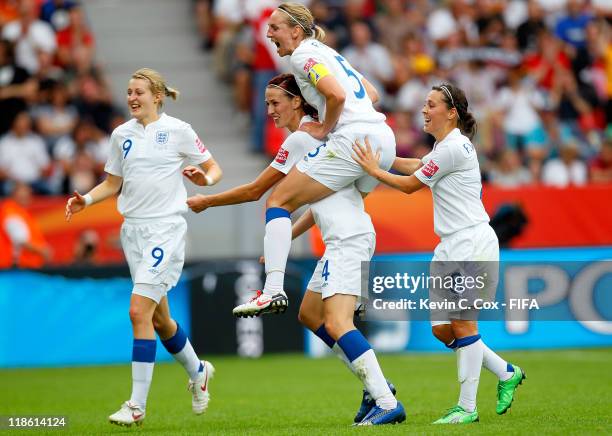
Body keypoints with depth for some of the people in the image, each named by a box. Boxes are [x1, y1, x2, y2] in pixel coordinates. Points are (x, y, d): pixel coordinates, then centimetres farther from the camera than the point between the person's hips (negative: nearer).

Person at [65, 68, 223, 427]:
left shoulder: (178, 130, -3)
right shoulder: (122, 134, 11)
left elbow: (213, 168, 3)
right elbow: (113, 183, 19)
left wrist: (205, 179, -19)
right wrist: (86, 200, 1)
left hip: (166, 229, -6)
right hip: (133, 230, 6)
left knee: (140, 310, -17)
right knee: (158, 318, 12)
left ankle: (137, 406, -14)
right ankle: (198, 372, 39)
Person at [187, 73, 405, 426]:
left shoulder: (301, 139, -9)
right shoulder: (314, 135, 19)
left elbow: (254, 191, -4)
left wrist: (206, 202, 9)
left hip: (349, 238, -11)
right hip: (344, 238, 11)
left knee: (336, 323, -20)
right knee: (309, 314, 18)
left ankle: (387, 403, -27)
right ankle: (376, 384, 15)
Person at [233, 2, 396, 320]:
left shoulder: (302, 55, -3)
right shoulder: (328, 53, 25)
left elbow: (336, 95, -18)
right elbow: (372, 95, 30)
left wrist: (324, 129, -4)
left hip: (353, 139, -9)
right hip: (385, 140, 9)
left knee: (279, 200, -5)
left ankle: (273, 290, -19)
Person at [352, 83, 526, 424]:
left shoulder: (453, 148, -15)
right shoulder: (447, 146, 14)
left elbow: (410, 184, -8)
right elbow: (418, 165, 30)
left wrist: (374, 169, 1)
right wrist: (380, 157, 20)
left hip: (472, 244, -10)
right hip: (451, 247, 10)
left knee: (462, 324, -7)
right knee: (441, 328, 8)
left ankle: (467, 408, -2)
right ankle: (506, 374, 20)